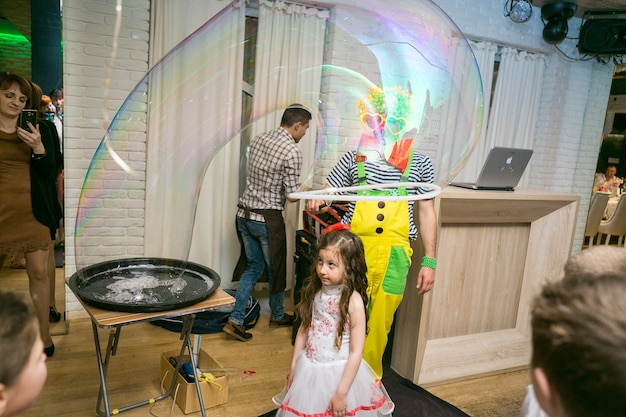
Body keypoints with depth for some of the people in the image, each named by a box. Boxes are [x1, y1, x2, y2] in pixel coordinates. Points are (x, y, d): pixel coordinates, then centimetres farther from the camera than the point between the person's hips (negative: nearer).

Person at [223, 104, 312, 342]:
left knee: (253, 266, 18)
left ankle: (235, 319, 14)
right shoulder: (292, 151, -16)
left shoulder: (258, 140, 6)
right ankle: (277, 316, 35)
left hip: (244, 213, 7)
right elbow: (292, 195, -16)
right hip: (268, 219, -7)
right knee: (275, 268, 15)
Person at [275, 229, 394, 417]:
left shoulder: (353, 300, -19)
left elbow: (356, 352, -16)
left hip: (340, 372, -5)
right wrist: (293, 368, 10)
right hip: (309, 371, 5)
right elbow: (303, 330, 7)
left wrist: (341, 392, -15)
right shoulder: (314, 292, -3)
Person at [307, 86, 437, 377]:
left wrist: (429, 261, 5)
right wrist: (316, 201, -16)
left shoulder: (419, 164, 7)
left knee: (378, 326, 8)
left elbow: (427, 213, 9)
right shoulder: (355, 158, 6)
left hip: (393, 257, 0)